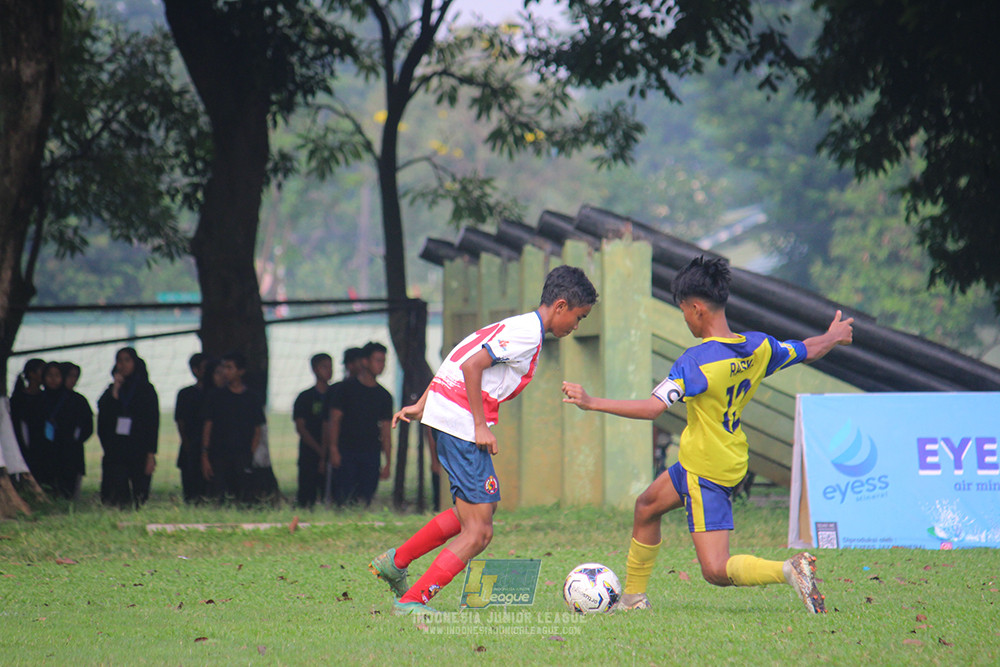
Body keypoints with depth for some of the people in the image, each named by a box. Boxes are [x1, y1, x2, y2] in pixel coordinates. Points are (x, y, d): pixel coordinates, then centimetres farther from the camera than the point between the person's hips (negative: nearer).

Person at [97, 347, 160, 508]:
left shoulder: (146, 389, 6)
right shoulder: (111, 390, 15)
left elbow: (153, 423, 1)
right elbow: (103, 419, 1)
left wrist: (151, 455, -7)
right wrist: (114, 392, -4)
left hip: (139, 453, -2)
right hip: (115, 451, 2)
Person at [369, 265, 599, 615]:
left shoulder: (517, 326, 17)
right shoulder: (528, 333, -13)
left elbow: (456, 359, 20)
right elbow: (471, 366, -21)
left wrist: (422, 404, 21)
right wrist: (481, 427, -18)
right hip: (462, 424, -10)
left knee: (479, 509, 24)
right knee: (479, 532, -7)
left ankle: (395, 561, 30)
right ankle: (413, 600, -7)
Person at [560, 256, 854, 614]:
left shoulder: (696, 361, -26)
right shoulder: (757, 346, -4)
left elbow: (652, 407, -32)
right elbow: (809, 351, 12)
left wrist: (592, 402, -27)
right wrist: (834, 336, 34)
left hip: (706, 474, -9)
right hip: (732, 460, 9)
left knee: (716, 570, -10)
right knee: (646, 507, 27)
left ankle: (789, 570, -23)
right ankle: (634, 597, 38)